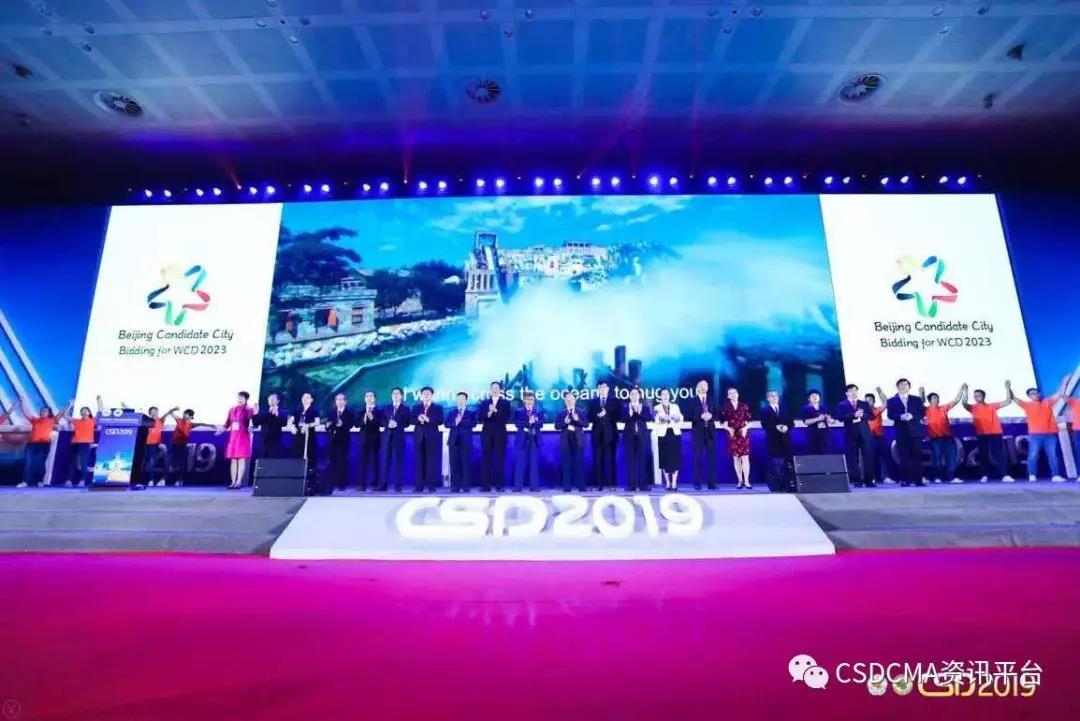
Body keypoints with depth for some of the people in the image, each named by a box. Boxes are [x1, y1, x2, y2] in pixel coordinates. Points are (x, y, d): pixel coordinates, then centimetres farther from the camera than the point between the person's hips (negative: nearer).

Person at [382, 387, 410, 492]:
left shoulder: (405, 408, 4)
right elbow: (382, 421, 9)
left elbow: (407, 423, -2)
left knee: (398, 460, -2)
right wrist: (388, 424, -11)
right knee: (386, 459, 3)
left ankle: (398, 485, 1)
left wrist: (397, 424, -17)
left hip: (399, 436, -3)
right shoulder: (387, 407, 16)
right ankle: (383, 483, 7)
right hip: (388, 436, 4)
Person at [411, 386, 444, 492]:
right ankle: (419, 485, 4)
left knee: (432, 460, -3)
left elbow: (440, 421, -6)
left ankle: (431, 485, 2)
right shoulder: (416, 407, 14)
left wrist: (428, 419, -19)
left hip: (432, 437, -2)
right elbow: (412, 421, 5)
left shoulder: (438, 407, 6)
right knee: (420, 461, 0)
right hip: (419, 436, 2)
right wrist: (418, 419, -16)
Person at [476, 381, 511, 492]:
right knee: (486, 459, 0)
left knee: (500, 459, -2)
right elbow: (479, 417, 1)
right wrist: (488, 413, -17)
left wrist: (495, 411, -17)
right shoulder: (484, 402, 13)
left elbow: (506, 417, -6)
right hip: (487, 433, 1)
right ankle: (485, 485, 3)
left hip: (500, 434, -1)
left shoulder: (506, 402, 7)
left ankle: (499, 484, 3)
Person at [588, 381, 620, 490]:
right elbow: (590, 417, 6)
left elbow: (617, 416, 0)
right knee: (597, 459, 0)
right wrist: (598, 416, -12)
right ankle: (599, 484, 3)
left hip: (610, 433, -2)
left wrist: (606, 414, -11)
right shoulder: (593, 402, 14)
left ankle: (611, 484, 1)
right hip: (597, 433, 2)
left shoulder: (614, 401, 9)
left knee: (610, 459, -2)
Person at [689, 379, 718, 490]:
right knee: (698, 457, -1)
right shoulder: (693, 401, 3)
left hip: (710, 431, 3)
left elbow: (716, 414, 8)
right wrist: (701, 416, -18)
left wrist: (711, 416, -13)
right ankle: (697, 483, 4)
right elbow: (690, 417, -4)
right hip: (698, 432, -2)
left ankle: (711, 482, 5)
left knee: (712, 457, 0)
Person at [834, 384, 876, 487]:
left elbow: (872, 416, 6)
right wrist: (854, 415, -18)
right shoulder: (841, 405, 8)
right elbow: (840, 418, -7)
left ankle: (869, 480, 3)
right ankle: (857, 480, 2)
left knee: (868, 456, -2)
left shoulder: (865, 404, 17)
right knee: (853, 458, -2)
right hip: (851, 433, -2)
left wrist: (862, 415, -12)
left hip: (865, 433, 2)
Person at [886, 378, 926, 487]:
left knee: (917, 456, -2)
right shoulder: (892, 401, 11)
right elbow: (890, 415, 0)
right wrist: (901, 416, -17)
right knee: (904, 457, -2)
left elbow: (922, 413, 4)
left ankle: (918, 480, 1)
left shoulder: (917, 399, 15)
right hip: (901, 431, -1)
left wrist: (912, 416, -13)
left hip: (915, 431, 1)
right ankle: (905, 480, 1)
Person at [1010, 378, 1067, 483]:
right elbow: (1013, 398, -4)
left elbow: (1060, 394, 13)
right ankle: (1032, 476, -5)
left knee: (1053, 455, 5)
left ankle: (1055, 476, 8)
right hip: (1035, 434, -3)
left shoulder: (1047, 402, 12)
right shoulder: (1027, 405, 4)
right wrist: (1008, 388, -16)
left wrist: (1064, 382, 7)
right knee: (1033, 455, -6)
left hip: (1050, 434, 3)